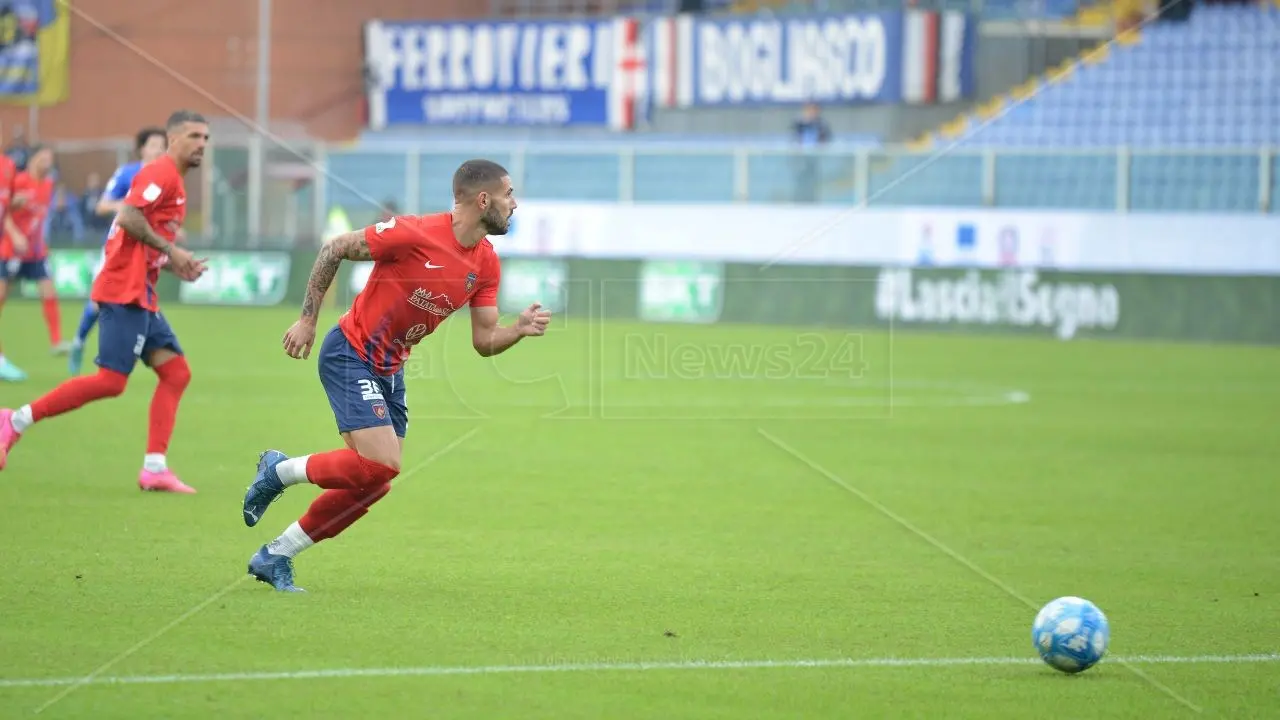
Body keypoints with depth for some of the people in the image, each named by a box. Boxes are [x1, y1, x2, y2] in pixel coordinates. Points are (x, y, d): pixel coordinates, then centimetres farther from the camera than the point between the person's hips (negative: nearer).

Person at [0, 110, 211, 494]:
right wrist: (171, 251, -16)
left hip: (140, 295, 10)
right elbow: (128, 217, -22)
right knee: (110, 381, -13)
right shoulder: (161, 172, -9)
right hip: (123, 291, -10)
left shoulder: (173, 181, 22)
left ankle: (154, 468, -1)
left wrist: (177, 267, 12)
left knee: (176, 372, 2)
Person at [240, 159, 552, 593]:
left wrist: (520, 329, -16)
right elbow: (333, 250, -13)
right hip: (350, 355, -8)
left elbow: (484, 341, 5)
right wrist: (307, 320, -11)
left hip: (390, 369, 8)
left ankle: (275, 556, 16)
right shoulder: (415, 234, -22)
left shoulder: (486, 264, 0)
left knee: (373, 483, 4)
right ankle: (280, 471, 2)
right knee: (380, 465, -20)